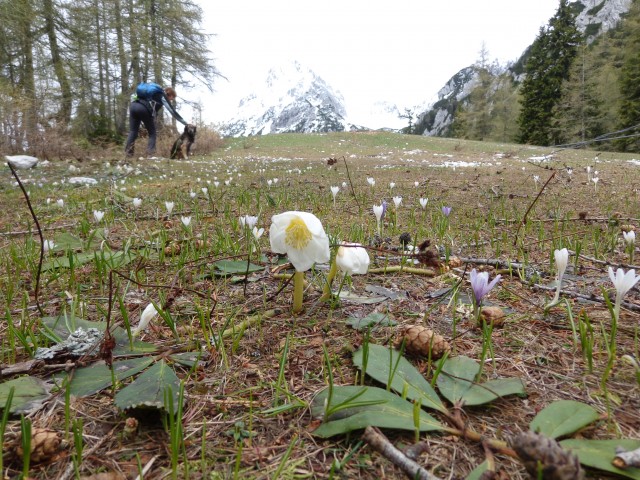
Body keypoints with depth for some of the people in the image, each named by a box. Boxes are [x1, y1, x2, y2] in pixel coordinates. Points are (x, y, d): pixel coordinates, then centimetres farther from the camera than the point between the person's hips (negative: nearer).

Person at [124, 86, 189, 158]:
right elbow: (173, 112, 10)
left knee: (133, 131, 10)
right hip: (143, 109, -6)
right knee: (152, 133, 7)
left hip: (133, 105, 6)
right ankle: (150, 154, -5)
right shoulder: (163, 97, 15)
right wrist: (186, 123, 13)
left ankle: (128, 153, -1)